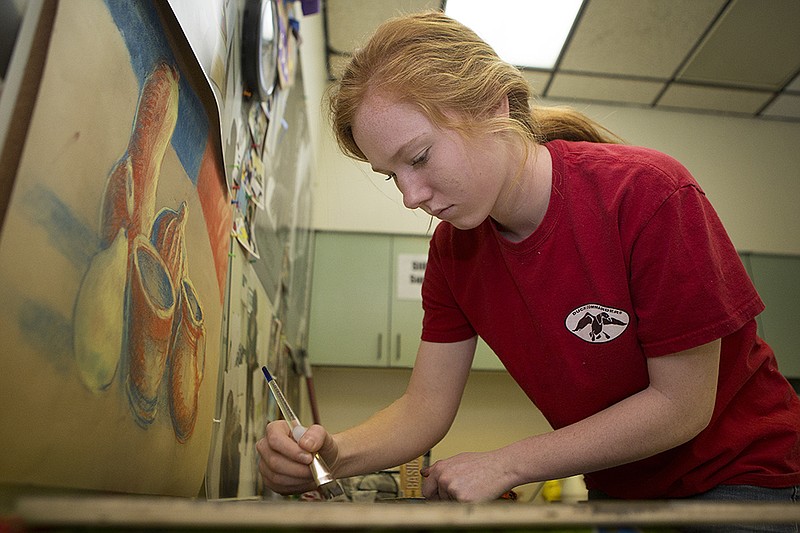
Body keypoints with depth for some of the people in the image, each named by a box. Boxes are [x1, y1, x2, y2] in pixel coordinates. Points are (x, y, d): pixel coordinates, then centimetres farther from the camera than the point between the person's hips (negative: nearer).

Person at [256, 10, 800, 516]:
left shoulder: (651, 195, -26)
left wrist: (504, 464, -22)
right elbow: (424, 408, -9)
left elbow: (681, 407, -21)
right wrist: (334, 453, -28)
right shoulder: (452, 251, -10)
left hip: (742, 477, -3)